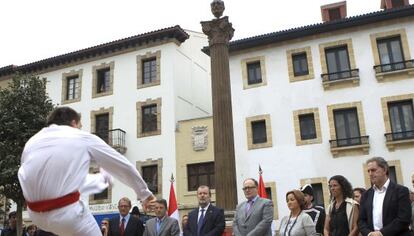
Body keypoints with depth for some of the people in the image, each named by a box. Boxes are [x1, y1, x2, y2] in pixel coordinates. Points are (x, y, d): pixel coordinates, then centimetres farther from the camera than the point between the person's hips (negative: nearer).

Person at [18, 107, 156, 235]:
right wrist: (144, 193, 23)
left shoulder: (32, 141, 11)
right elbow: (124, 167, 8)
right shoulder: (83, 138, 1)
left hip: (36, 214, 6)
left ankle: (103, 179, 58)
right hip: (66, 214, -6)